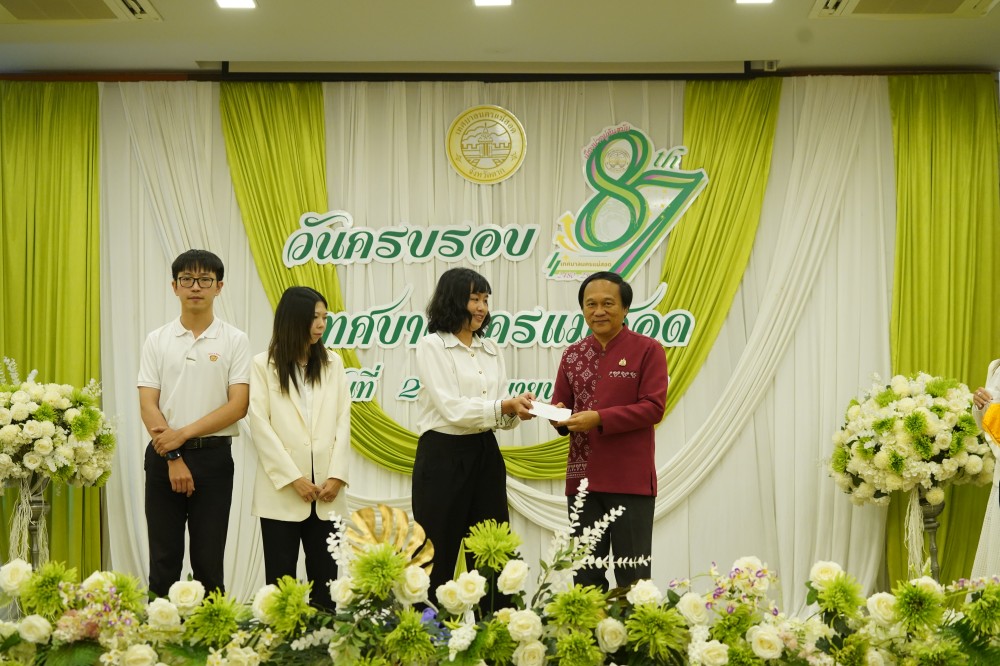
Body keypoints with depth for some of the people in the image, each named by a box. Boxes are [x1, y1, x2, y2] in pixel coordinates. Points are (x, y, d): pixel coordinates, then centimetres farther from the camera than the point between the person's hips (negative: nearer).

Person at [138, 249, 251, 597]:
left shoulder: (235, 341, 0)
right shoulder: (157, 340, 5)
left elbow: (238, 406, -8)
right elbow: (148, 405, -1)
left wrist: (183, 433, -14)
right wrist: (173, 458, -11)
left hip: (213, 455, -1)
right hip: (163, 455, 1)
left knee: (209, 559, 4)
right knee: (164, 556, 7)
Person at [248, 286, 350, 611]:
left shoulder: (333, 364, 11)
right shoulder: (263, 365, 2)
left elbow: (343, 422, 5)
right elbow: (260, 425, -6)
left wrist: (337, 475, -7)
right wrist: (293, 478, -12)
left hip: (326, 491, 3)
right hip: (281, 490, -3)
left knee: (327, 577, 5)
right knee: (281, 577, 3)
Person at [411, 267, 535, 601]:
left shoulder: (491, 350, 13)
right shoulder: (432, 346, -5)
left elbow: (499, 413, 8)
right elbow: (452, 409, -15)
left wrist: (516, 409, -13)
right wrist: (503, 406, -22)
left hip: (485, 455, 6)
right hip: (443, 457, -6)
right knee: (439, 553, 0)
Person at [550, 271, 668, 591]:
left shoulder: (647, 350, -3)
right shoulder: (572, 355, 12)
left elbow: (653, 407, -11)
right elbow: (560, 404, 16)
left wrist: (599, 418, -19)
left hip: (631, 479, -5)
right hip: (583, 478, 5)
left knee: (632, 576, 2)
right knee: (586, 573, 11)